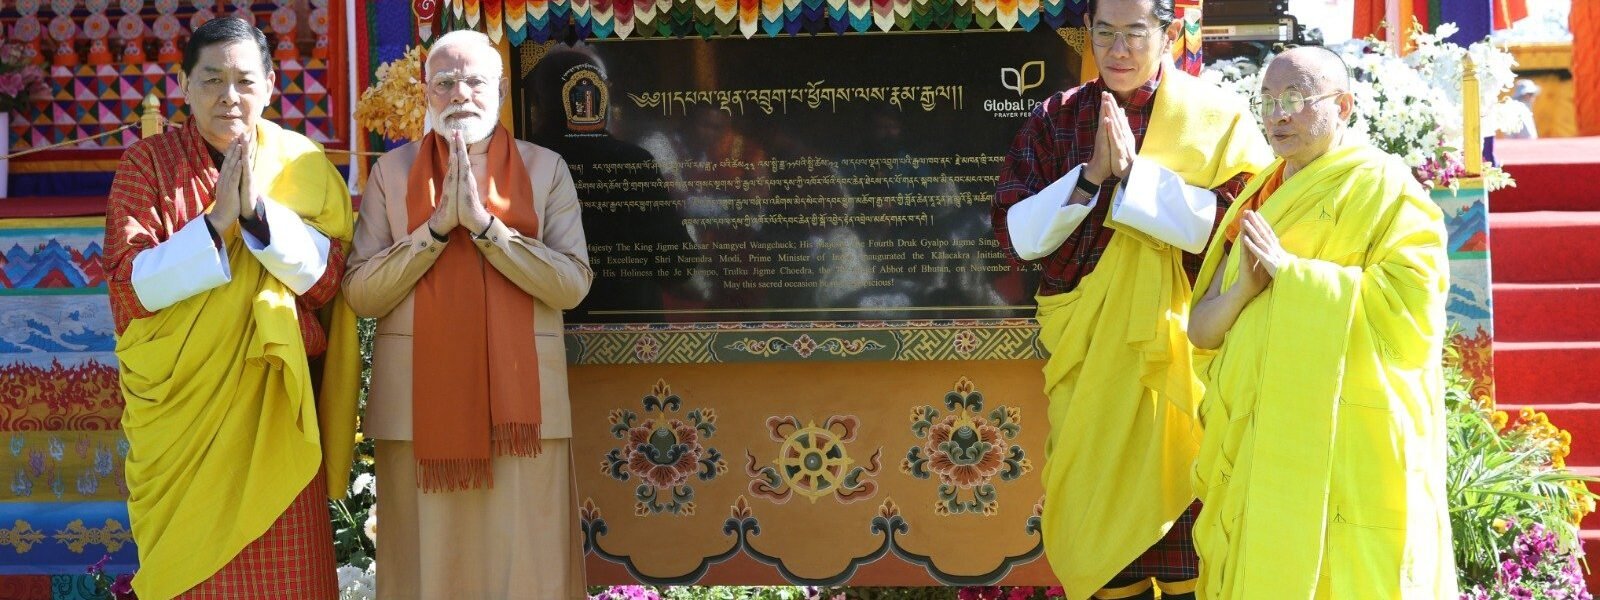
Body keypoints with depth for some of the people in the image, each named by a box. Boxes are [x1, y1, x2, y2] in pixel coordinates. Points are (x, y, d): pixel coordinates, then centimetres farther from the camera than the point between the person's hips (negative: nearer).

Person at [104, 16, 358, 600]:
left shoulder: (301, 166, 5)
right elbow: (129, 286, -9)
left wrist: (258, 211, -17)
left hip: (273, 407, 1)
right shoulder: (147, 163, 0)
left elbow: (325, 278, -4)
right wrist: (216, 221, -19)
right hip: (180, 405, -1)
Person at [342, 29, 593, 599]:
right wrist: (438, 224, -12)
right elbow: (360, 293, -2)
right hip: (419, 401, 0)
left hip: (520, 398, 0)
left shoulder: (546, 168, 5)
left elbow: (572, 284, -6)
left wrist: (483, 221, -13)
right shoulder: (392, 171, 6)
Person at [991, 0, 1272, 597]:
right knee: (1095, 502, 4)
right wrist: (1090, 176, -12)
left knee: (1176, 495, -1)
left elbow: (1229, 225, -12)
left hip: (1177, 343, -2)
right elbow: (1017, 234, 0)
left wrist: (1132, 172, -15)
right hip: (1082, 351, 2)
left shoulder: (1216, 117, 1)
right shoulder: (1054, 119, 8)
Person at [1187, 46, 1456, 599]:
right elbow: (1202, 327, 11)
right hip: (1261, 446, 6)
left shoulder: (1382, 187, -3)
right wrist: (1243, 289, -10)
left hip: (1342, 445, -6)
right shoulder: (1259, 198, 16)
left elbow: (1413, 309, -17)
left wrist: (1290, 272, -16)